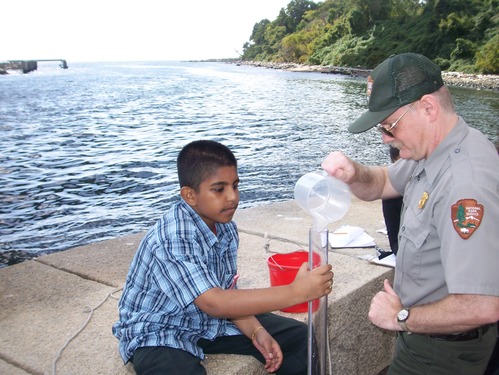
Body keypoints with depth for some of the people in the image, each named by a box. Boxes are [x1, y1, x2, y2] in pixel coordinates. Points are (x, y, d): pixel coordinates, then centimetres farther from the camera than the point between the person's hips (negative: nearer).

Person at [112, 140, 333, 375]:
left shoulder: (226, 228, -4)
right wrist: (294, 292, -39)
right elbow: (214, 303, -37)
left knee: (299, 337, 2)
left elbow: (227, 291, 2)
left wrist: (256, 332, -14)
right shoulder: (171, 239, -30)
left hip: (207, 319, 7)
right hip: (157, 333, -7)